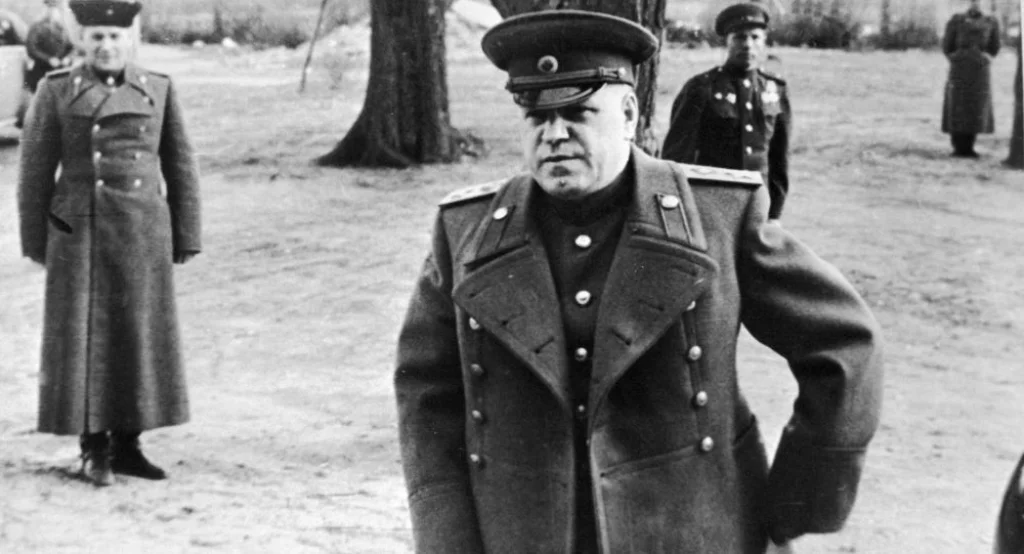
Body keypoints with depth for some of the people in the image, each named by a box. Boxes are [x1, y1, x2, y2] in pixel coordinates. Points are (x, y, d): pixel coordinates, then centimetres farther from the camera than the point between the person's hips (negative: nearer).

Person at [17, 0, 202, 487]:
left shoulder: (158, 90, 3)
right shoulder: (56, 91, -2)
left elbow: (180, 168, 6)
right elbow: (36, 172, 0)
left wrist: (186, 239, 3)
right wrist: (36, 244, -2)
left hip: (142, 235, 2)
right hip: (80, 232, -2)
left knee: (138, 341, 4)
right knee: (84, 342, -1)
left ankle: (126, 446, 15)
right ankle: (93, 450, 9)